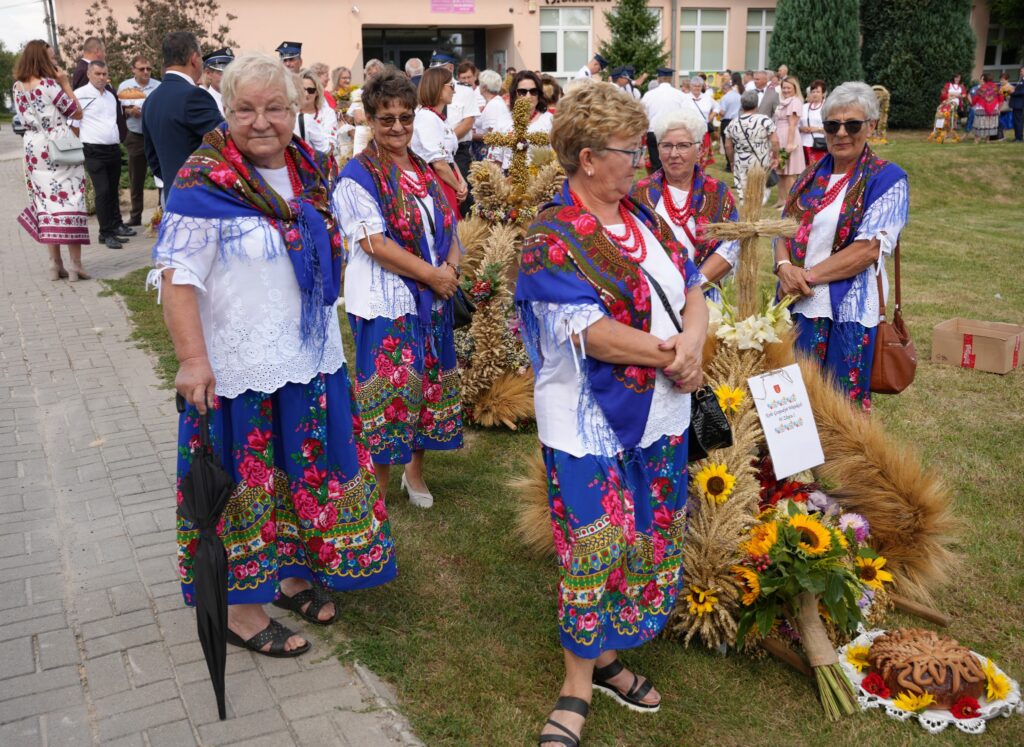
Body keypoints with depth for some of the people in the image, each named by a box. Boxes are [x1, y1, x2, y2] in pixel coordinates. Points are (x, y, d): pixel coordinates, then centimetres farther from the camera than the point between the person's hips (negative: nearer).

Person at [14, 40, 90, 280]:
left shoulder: (18, 87, 6)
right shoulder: (49, 84, -13)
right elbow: (77, 113, -8)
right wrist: (66, 83, -1)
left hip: (33, 151, 6)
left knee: (46, 202, 9)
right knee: (69, 201, -3)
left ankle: (55, 263, 9)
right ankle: (75, 265, -5)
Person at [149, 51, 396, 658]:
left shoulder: (312, 170, 6)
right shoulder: (205, 185, -15)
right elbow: (177, 278, -20)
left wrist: (326, 329, 20)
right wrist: (193, 359, -26)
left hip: (312, 359, 7)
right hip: (240, 368, -7)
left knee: (306, 469, 18)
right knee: (247, 480, 4)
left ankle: (294, 572, 38)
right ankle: (240, 606, 21)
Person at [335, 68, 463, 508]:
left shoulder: (424, 171, 12)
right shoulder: (359, 175, -9)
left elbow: (448, 227, 13)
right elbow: (375, 243, -18)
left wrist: (451, 266, -8)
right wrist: (432, 274, -18)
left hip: (431, 298, 7)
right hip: (385, 302, -7)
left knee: (429, 384, 14)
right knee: (388, 390, -2)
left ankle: (415, 470, 32)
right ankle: (379, 487, 14)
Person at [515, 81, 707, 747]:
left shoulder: (644, 218, 8)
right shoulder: (553, 240, -15)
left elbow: (692, 289, 8)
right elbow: (591, 333, -22)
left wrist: (693, 340, -12)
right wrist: (671, 356, -15)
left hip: (660, 417, 7)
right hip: (590, 424, -7)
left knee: (652, 541, 14)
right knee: (596, 549, 0)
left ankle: (605, 655, 33)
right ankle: (579, 685, 19)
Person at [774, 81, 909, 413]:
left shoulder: (887, 178, -5)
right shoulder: (812, 176, 12)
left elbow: (869, 248, -15)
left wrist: (807, 276, -16)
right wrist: (784, 267, -13)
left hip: (848, 312, -5)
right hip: (798, 306, 5)